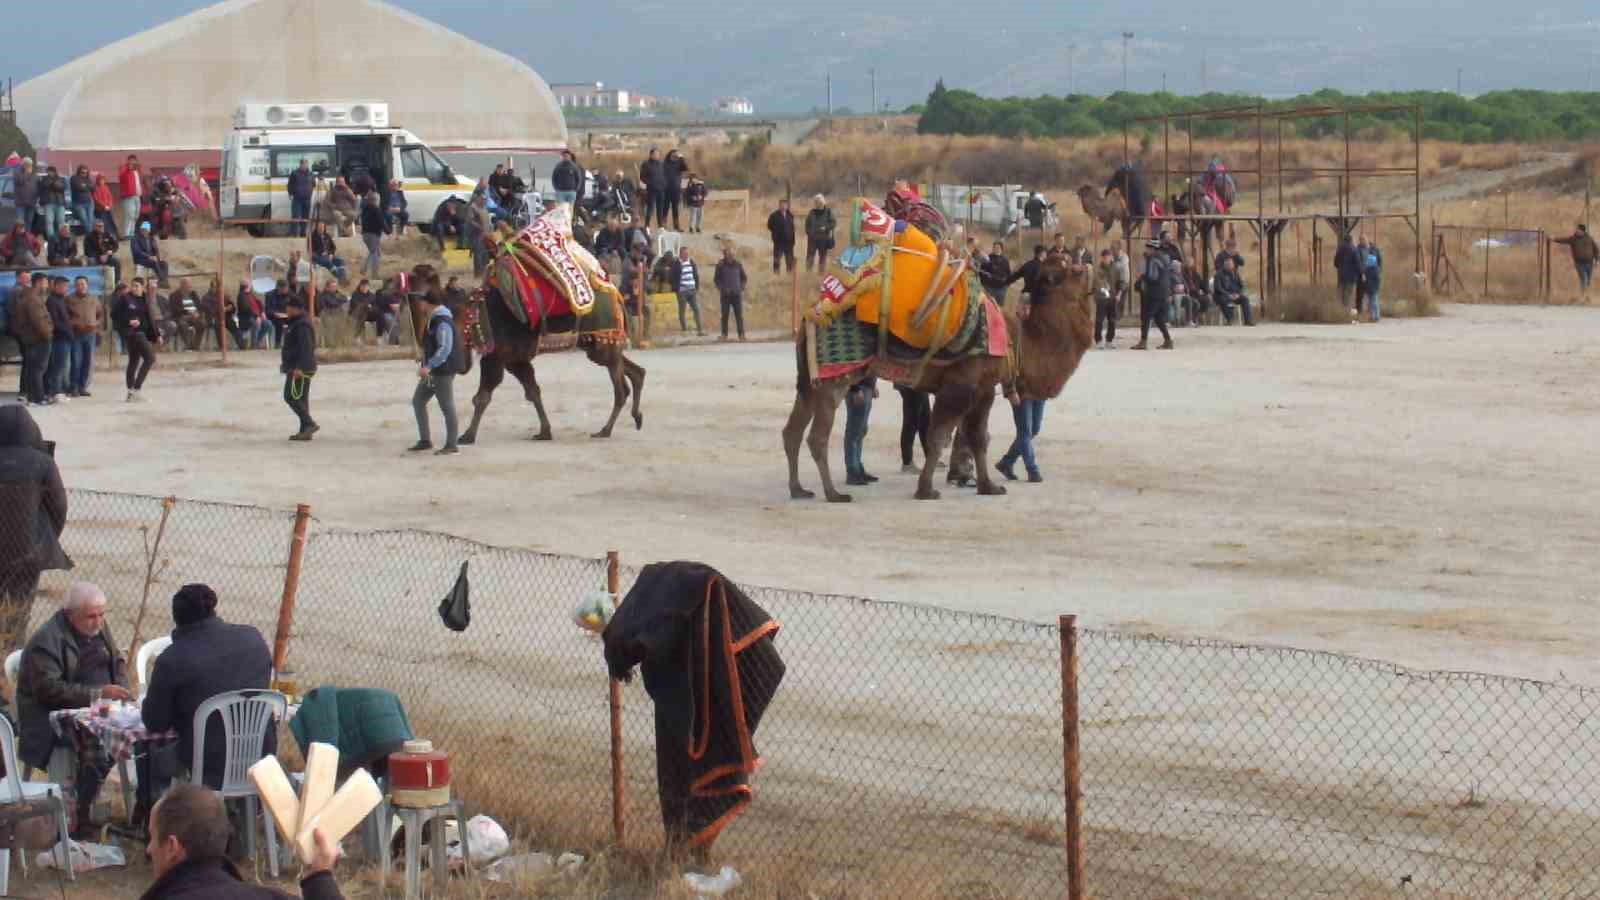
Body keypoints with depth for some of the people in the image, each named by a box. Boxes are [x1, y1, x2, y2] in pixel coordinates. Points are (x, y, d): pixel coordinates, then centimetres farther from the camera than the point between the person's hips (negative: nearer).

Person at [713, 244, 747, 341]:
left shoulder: (738, 264, 7)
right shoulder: (720, 265, 2)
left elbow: (744, 278, 15)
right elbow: (716, 278, 7)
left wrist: (741, 288, 2)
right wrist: (720, 288, -6)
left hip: (737, 294, 1)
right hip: (725, 295, -1)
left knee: (739, 315, -4)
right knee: (725, 315, 2)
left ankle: (741, 334, -5)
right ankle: (724, 335, 7)